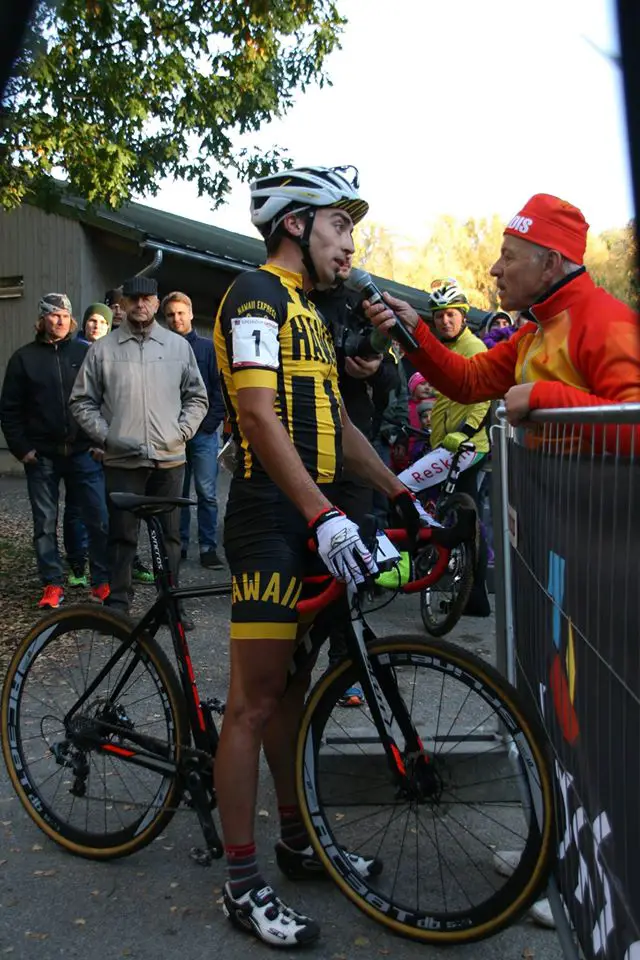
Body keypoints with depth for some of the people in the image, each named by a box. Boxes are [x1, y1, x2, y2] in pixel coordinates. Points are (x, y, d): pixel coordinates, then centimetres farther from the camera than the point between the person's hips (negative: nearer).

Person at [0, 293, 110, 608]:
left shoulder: (85, 353, 6)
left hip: (83, 452, 0)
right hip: (42, 456, 1)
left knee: (99, 520, -3)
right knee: (45, 525, 6)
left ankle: (102, 583, 8)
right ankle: (52, 585, 17)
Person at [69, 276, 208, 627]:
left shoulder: (178, 345, 8)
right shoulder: (103, 348, 5)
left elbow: (197, 397, 13)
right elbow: (82, 401, 8)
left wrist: (182, 431, 0)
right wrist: (104, 435, -3)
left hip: (169, 457, 1)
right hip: (122, 459, -1)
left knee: (169, 535, 7)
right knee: (122, 535, 4)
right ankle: (118, 603, 15)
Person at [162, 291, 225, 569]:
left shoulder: (208, 348, 5)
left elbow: (219, 387, 2)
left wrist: (211, 421, -7)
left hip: (203, 432, -2)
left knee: (206, 493, -3)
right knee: (177, 493, 8)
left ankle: (208, 547, 3)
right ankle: (179, 544, 17)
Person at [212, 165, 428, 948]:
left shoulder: (307, 311, 21)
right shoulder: (256, 295, -8)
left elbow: (335, 423, 22)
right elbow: (257, 413, -22)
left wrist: (400, 494, 18)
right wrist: (323, 515, -30)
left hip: (314, 523, 9)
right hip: (271, 523, -9)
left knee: (293, 689, 17)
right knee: (254, 702, -2)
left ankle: (298, 842, 31)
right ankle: (242, 882, 11)